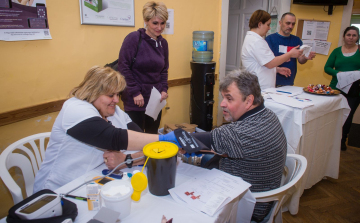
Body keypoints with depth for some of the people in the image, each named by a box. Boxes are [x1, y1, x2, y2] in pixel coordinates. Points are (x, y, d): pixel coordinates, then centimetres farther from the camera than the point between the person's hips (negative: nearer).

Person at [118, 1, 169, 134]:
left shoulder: (163, 43, 8)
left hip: (155, 99, 5)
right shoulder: (133, 38, -10)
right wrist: (135, 92, -14)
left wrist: (164, 89, 1)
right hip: (135, 100, -5)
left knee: (152, 135, 14)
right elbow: (123, 67, -12)